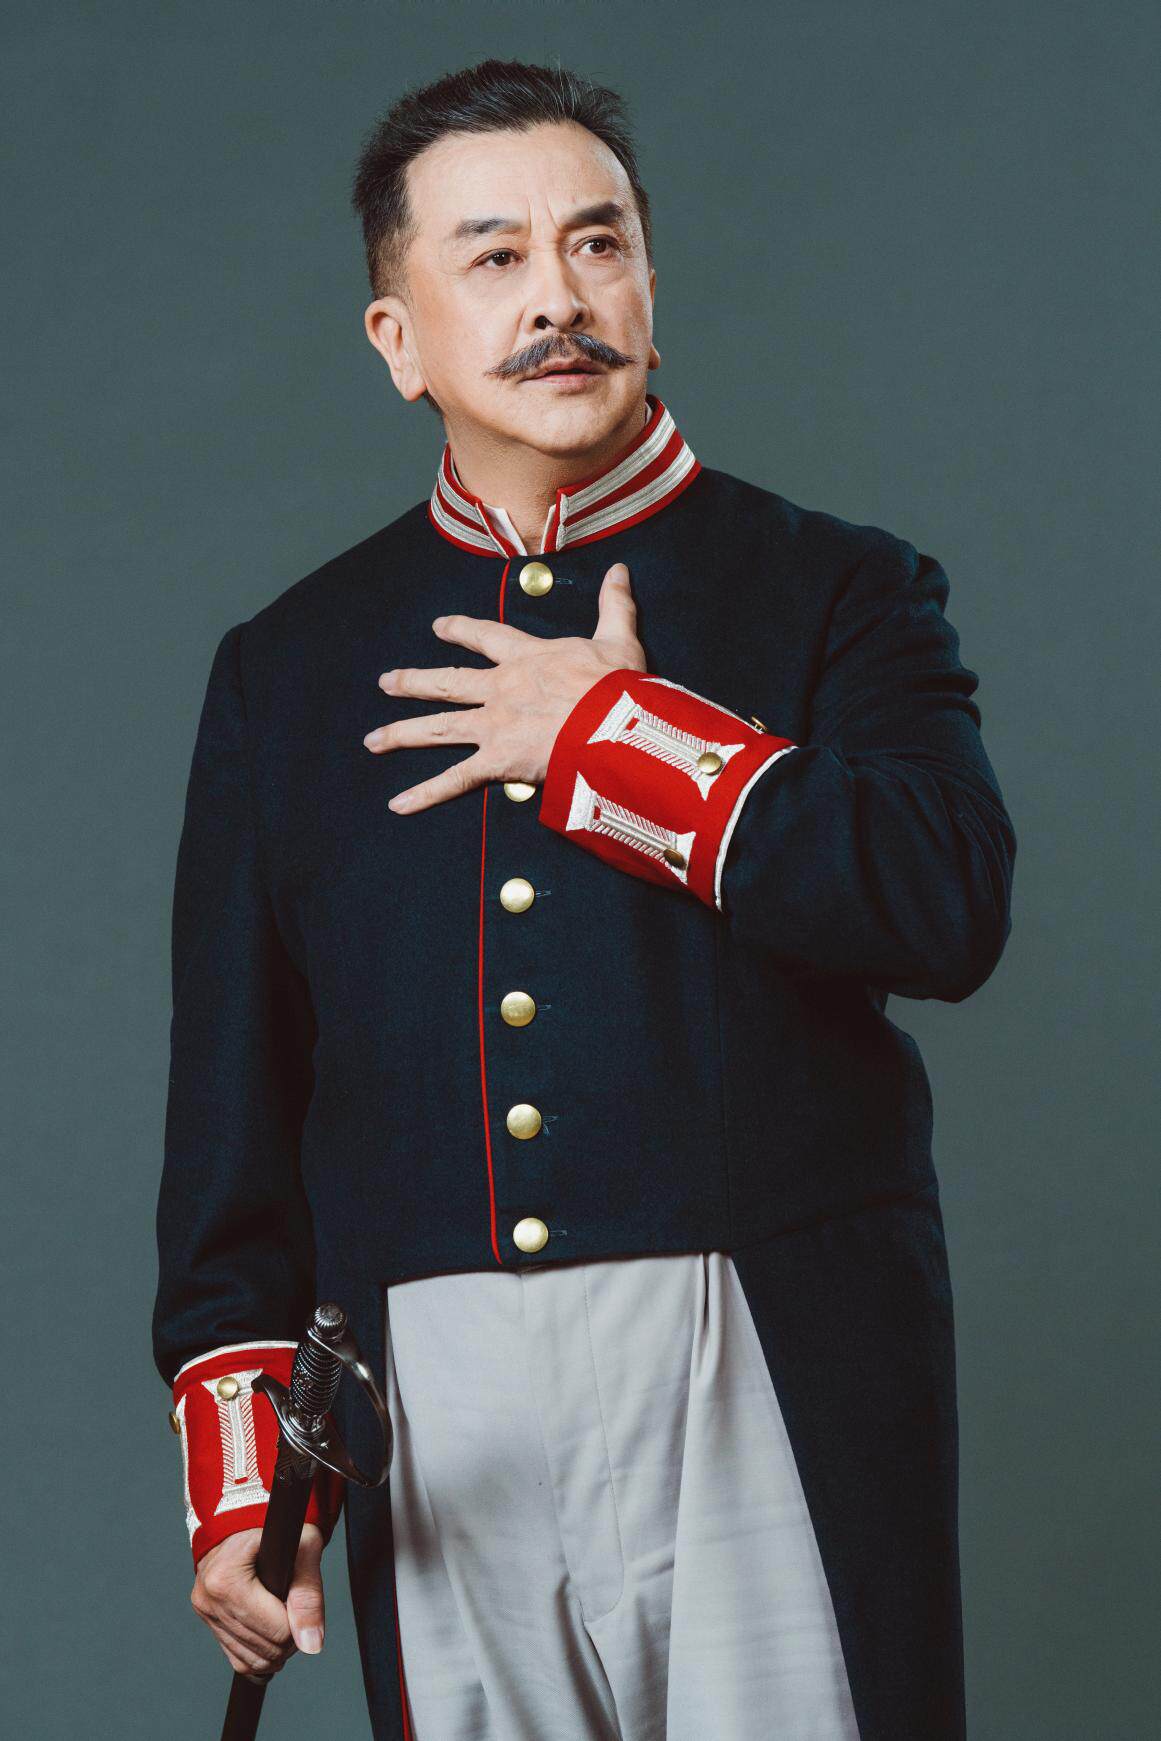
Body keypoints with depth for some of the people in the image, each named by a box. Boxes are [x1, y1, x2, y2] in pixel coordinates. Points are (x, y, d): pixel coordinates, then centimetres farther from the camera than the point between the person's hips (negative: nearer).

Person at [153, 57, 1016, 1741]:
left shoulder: (837, 592, 7)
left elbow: (951, 906, -13)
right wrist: (239, 1477, 4)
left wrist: (614, 735, -8)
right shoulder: (289, 668, 14)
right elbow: (235, 1113, 12)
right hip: (437, 1413, 2)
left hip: (775, 1394, -2)